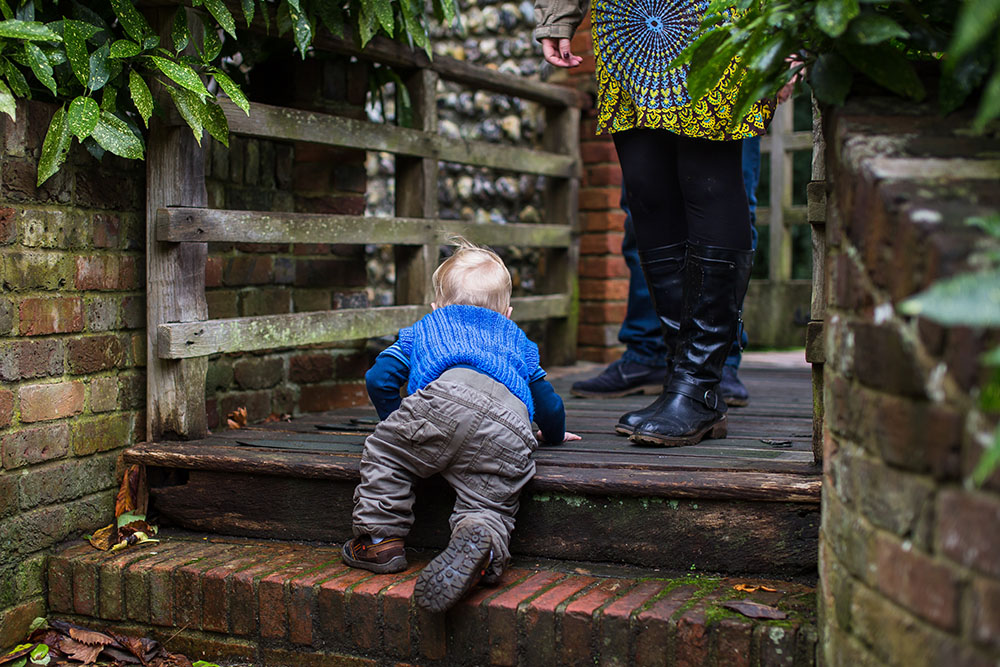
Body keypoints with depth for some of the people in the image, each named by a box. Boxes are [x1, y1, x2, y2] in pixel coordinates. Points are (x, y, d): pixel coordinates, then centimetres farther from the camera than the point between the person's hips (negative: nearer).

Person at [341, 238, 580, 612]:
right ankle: (482, 543, -33)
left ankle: (380, 538, 9)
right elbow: (548, 403, 44)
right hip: (511, 430, 2)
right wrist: (553, 434, 67)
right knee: (490, 504, 0)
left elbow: (379, 378, 27)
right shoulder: (517, 341, 45)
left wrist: (397, 422, 45)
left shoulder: (424, 328, 38)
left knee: (384, 450, 16)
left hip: (447, 393, -2)